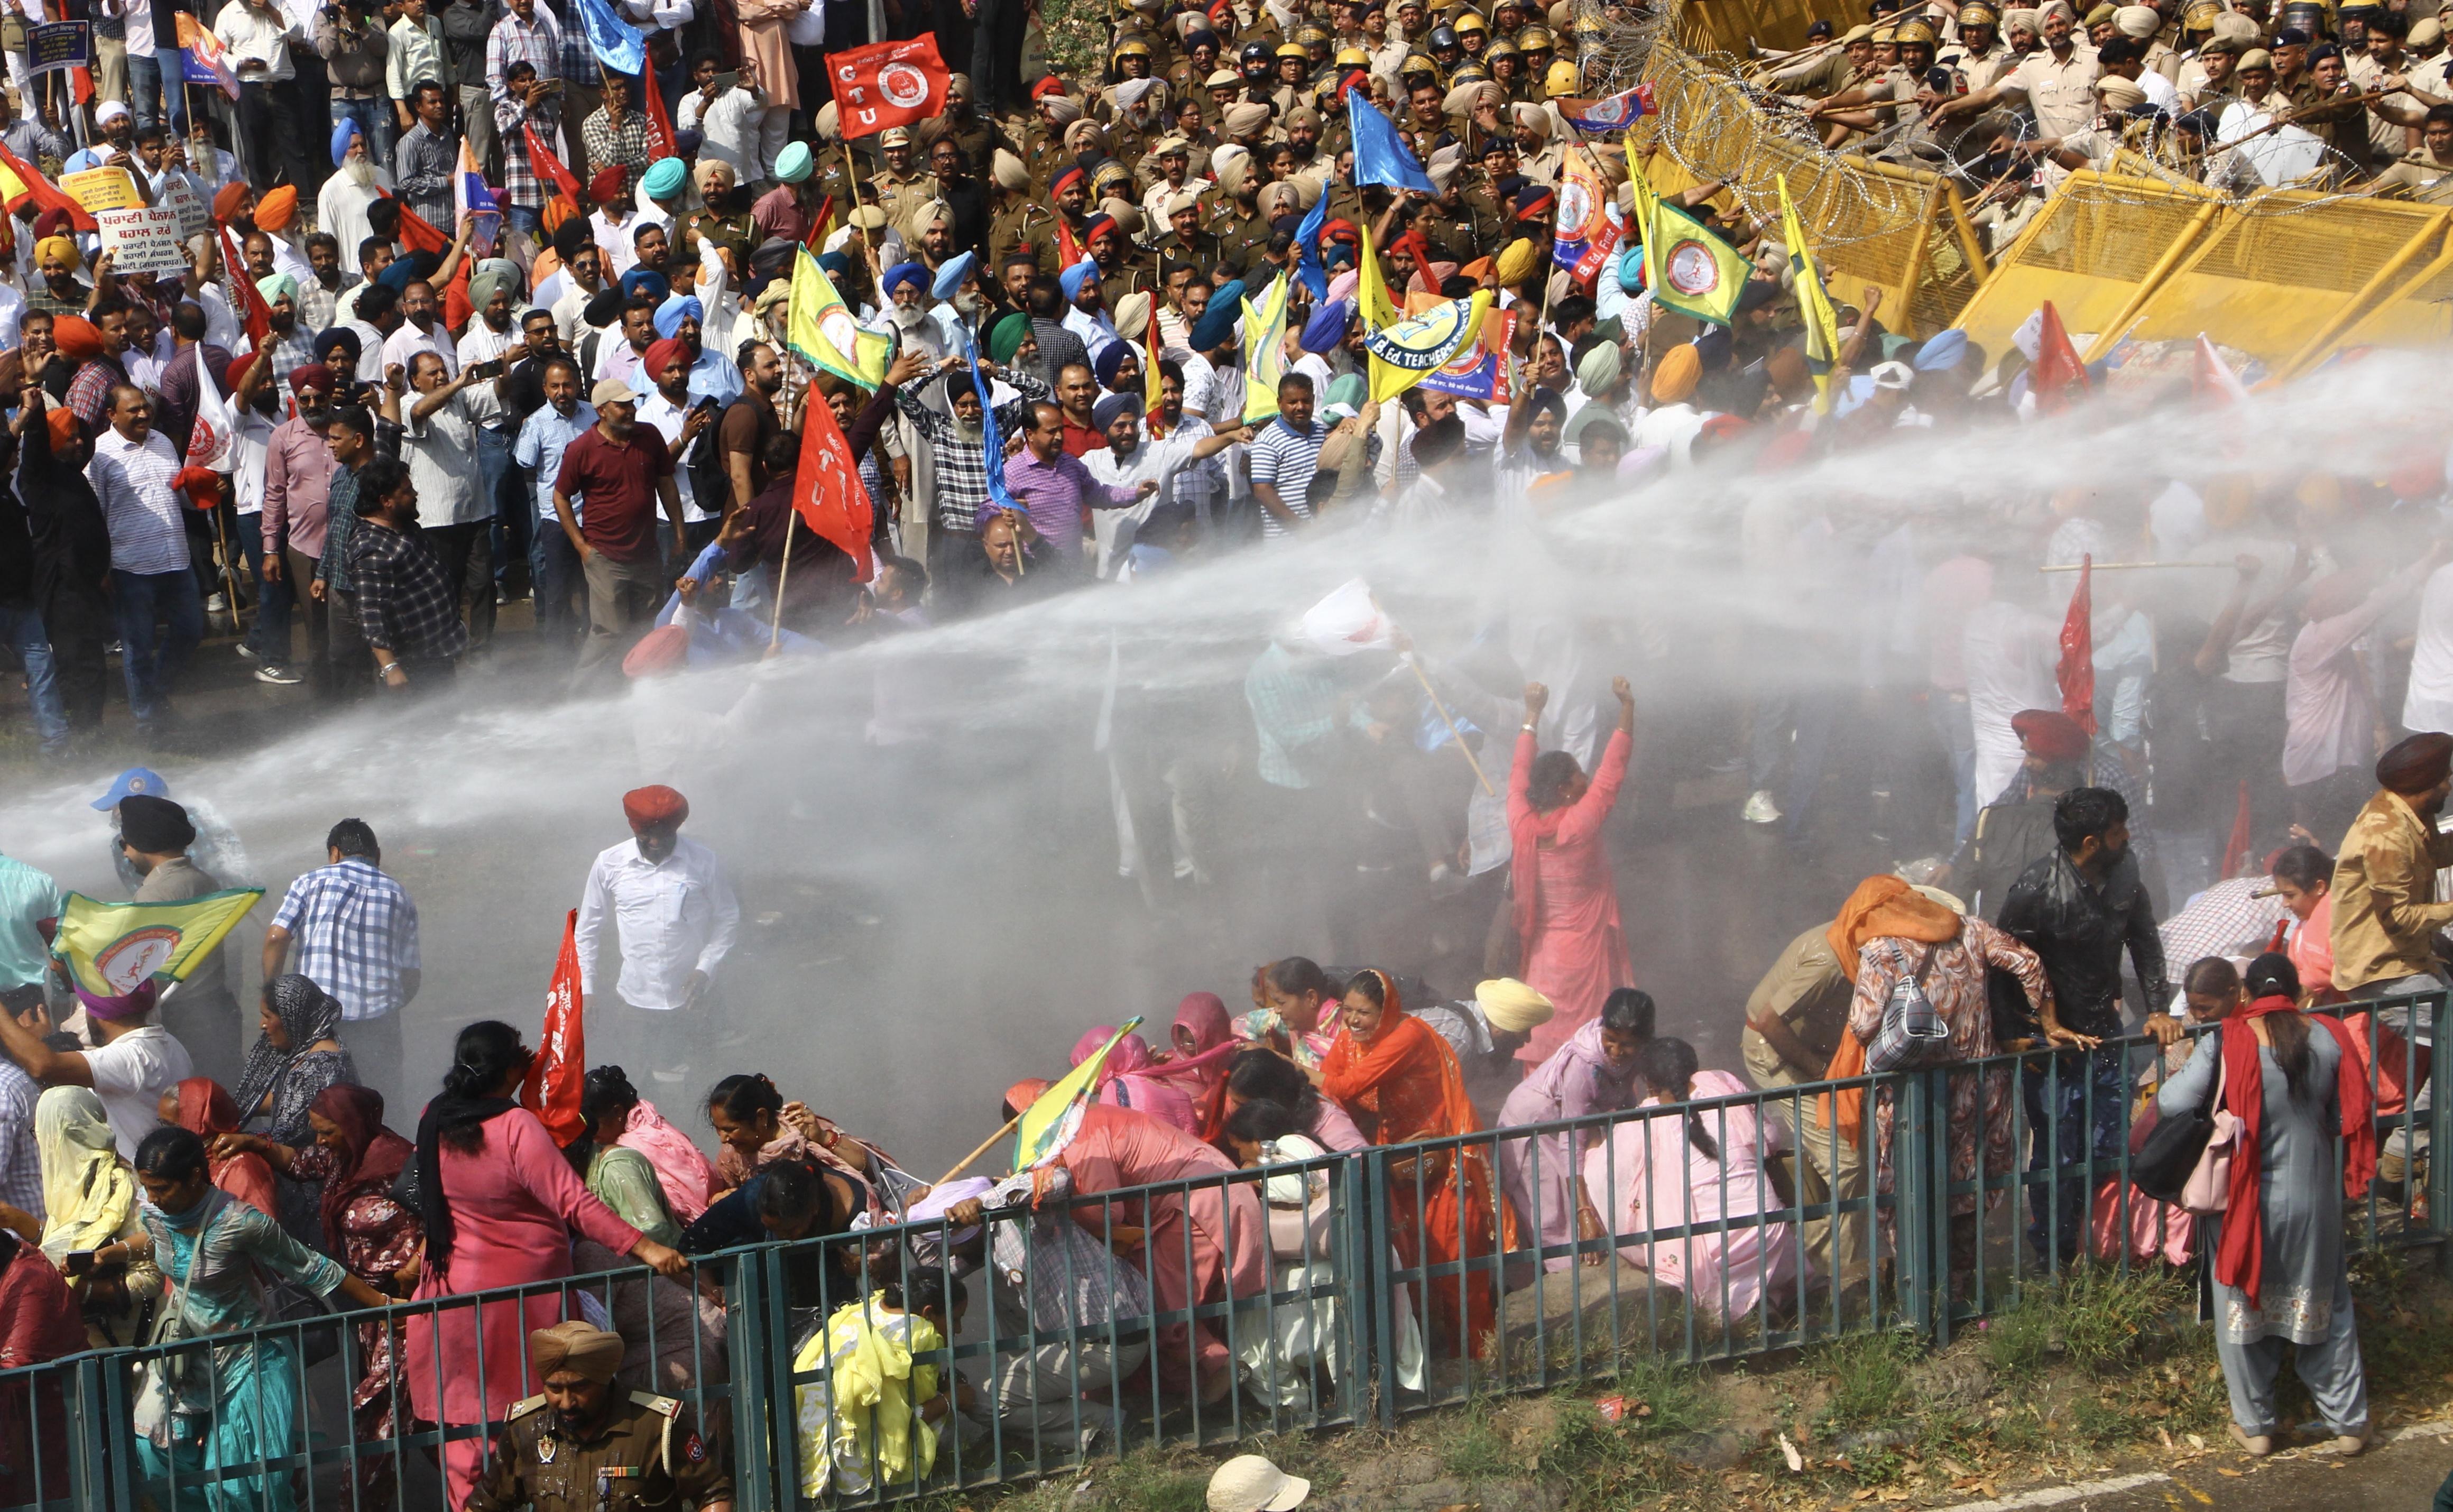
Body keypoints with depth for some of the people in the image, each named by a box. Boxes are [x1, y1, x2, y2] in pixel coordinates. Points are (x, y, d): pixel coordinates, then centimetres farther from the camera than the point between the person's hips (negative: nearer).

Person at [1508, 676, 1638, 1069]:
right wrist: (1627, 706, -12)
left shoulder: (1522, 826, -7)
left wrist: (1532, 713, 16)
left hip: (1541, 957, 5)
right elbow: (1613, 768, -16)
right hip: (1584, 957, -5)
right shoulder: (1580, 826, -19)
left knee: (1541, 1047, 10)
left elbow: (1521, 773, 8)